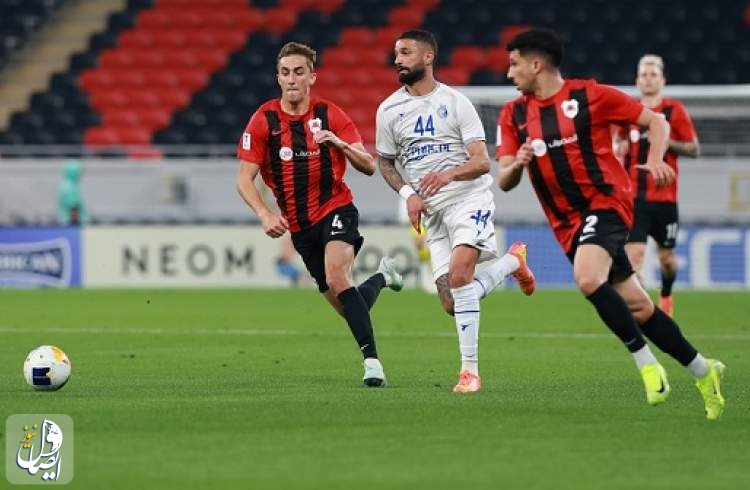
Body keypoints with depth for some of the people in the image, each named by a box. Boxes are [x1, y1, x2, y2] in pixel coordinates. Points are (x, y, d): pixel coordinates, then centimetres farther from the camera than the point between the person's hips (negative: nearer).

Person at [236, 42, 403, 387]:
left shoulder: (330, 115, -5)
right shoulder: (264, 121, -4)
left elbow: (368, 167, -7)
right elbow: (244, 179, -4)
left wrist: (339, 144, -26)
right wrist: (265, 215, -21)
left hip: (336, 209, -3)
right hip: (299, 225, 3)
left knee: (337, 277, -30)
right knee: (348, 307, 7)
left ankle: (371, 358, -28)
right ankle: (382, 277, 41)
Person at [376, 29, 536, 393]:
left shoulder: (455, 102, -4)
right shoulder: (389, 110, 6)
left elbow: (482, 162, -8)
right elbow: (385, 163, 16)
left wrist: (448, 174, -28)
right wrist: (407, 193, -3)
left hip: (469, 197, -5)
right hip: (432, 212, 5)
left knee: (459, 275, -26)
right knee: (451, 304, -1)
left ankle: (470, 370, -20)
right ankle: (513, 261, 27)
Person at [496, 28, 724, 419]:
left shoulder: (589, 95, -4)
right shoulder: (513, 115, 9)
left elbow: (656, 122, 3)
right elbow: (504, 181, 4)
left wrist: (655, 160, -15)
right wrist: (517, 164, -19)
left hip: (605, 203, -6)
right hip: (569, 223, 6)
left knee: (588, 279, -32)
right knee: (637, 308, 5)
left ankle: (645, 361, -19)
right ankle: (702, 370, 20)